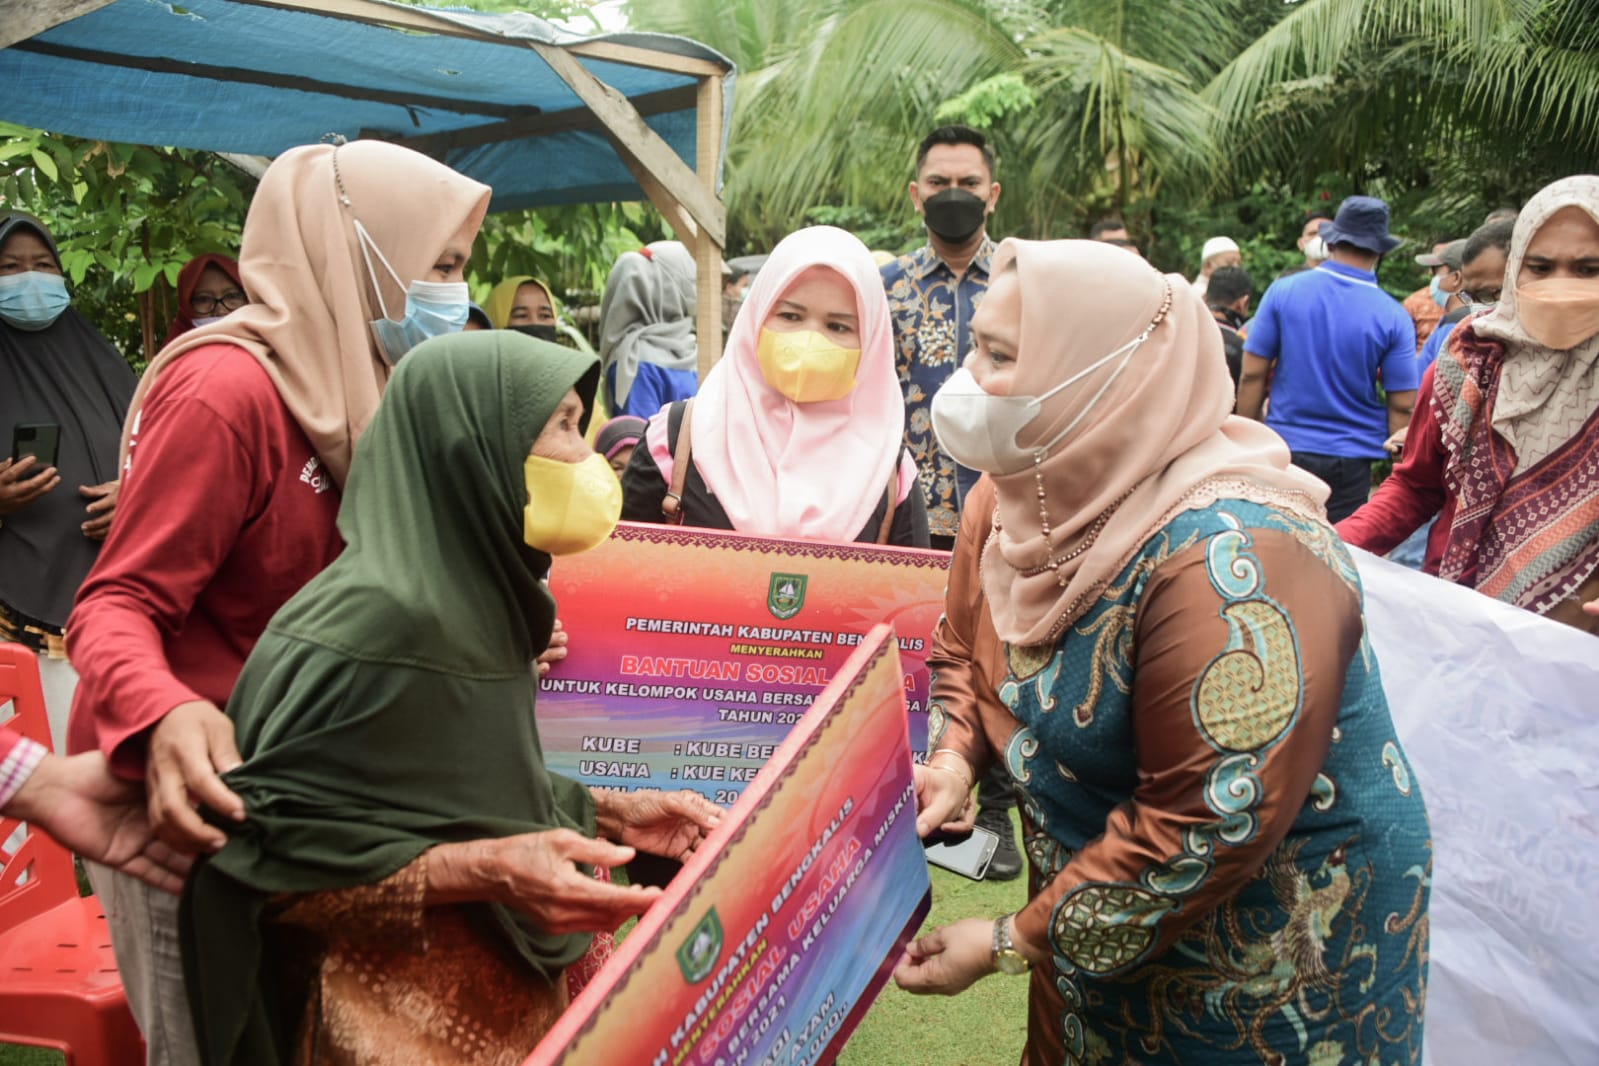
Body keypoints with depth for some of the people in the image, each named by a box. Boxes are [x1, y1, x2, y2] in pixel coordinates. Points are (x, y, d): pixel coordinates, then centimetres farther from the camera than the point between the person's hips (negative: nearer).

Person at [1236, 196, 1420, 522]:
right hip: (1353, 460, -1)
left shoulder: (1283, 292, -4)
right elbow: (1402, 406, -4)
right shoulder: (1394, 318, -5)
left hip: (1286, 449, 1)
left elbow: (1252, 375, -3)